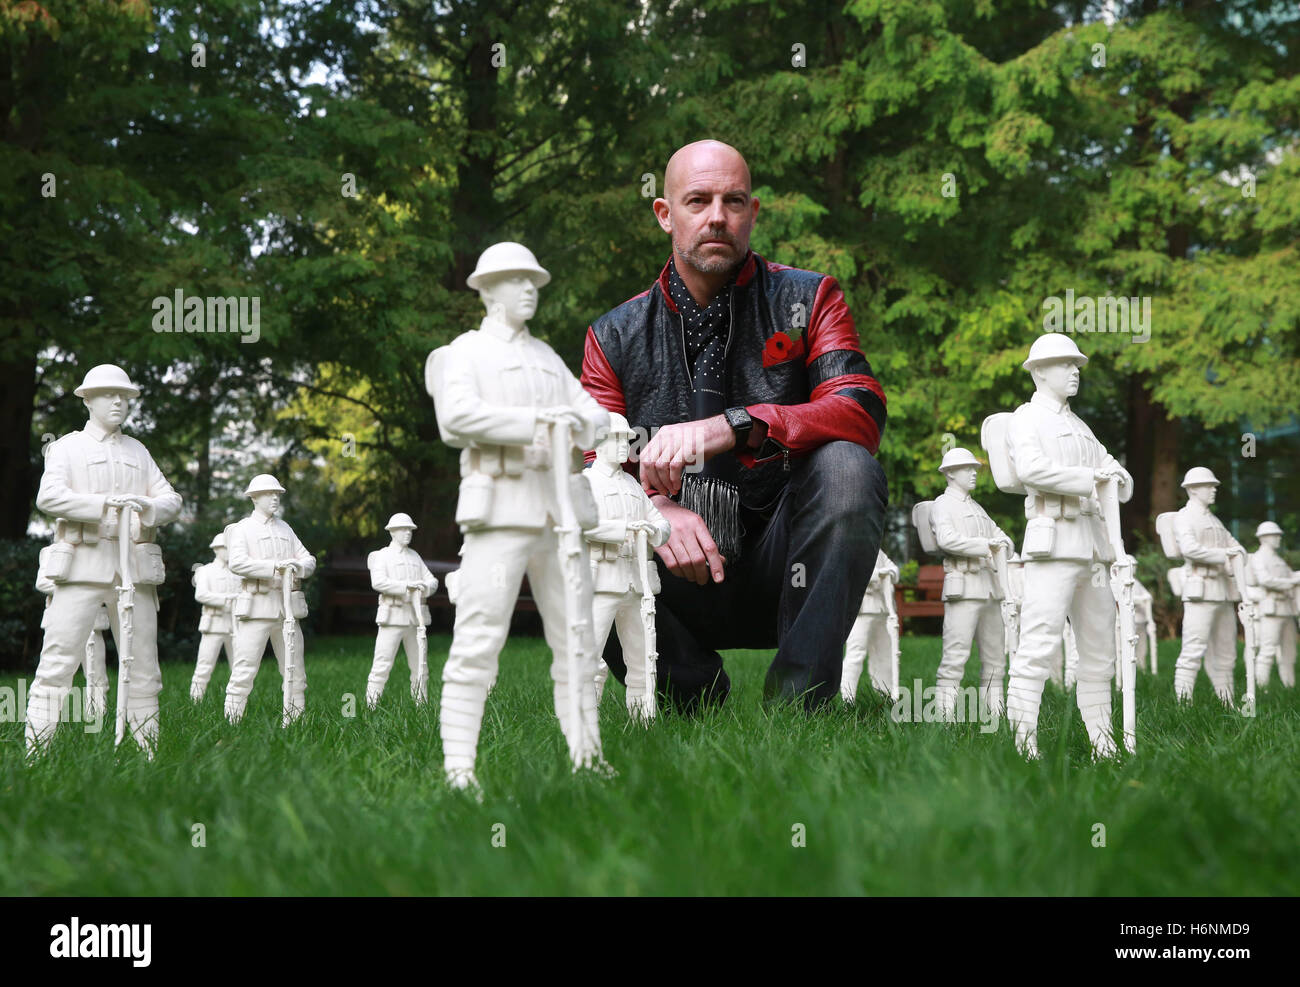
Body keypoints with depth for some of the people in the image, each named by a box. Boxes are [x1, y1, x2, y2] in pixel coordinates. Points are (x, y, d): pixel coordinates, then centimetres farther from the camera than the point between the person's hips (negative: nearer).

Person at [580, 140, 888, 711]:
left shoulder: (806, 301, 2)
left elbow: (861, 413, -16)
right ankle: (699, 699, -7)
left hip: (783, 571, -1)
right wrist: (654, 506, -27)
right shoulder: (615, 336, 5)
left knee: (845, 465, -29)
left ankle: (799, 703, -22)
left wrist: (726, 428, -31)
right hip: (684, 592, 1)